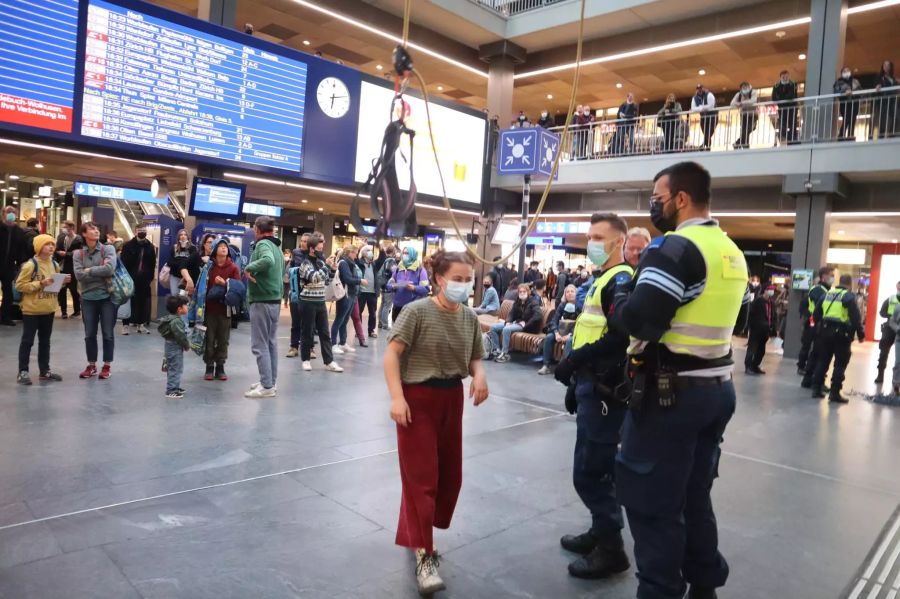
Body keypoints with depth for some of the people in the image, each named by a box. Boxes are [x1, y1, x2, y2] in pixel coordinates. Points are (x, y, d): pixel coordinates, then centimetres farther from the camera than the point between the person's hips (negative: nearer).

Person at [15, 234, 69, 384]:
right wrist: (40, 283, -22)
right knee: (27, 340, 2)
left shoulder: (54, 264, 7)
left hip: (49, 309, 7)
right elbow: (19, 285, -15)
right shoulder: (30, 265, -14)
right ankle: (23, 372, 10)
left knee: (45, 340, 14)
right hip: (32, 309, -7)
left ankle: (44, 370, 23)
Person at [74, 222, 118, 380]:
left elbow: (110, 269, -20)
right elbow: (79, 275, -11)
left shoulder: (108, 249, -4)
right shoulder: (78, 253, 2)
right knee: (89, 334, 10)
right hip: (88, 298, 2)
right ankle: (91, 365, 24)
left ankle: (107, 366, 18)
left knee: (108, 333, 5)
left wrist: (89, 270, -11)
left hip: (107, 296, -2)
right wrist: (100, 272, -13)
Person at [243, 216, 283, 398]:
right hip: (275, 300, 9)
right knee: (271, 342, 14)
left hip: (262, 301, -9)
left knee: (259, 345, -4)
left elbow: (268, 261, -34)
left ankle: (267, 386, -2)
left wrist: (248, 267, -21)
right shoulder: (276, 246, 15)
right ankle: (270, 382, 21)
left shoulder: (262, 244, -13)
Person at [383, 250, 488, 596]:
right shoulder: (417, 311, -16)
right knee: (421, 476, -2)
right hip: (418, 398, -6)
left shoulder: (470, 317, 1)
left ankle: (417, 532, 35)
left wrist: (479, 375, -12)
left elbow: (474, 358, 11)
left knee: (450, 474, 13)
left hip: (452, 399, 6)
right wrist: (397, 397, -24)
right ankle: (423, 554, 8)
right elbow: (391, 354, -16)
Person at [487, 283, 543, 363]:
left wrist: (526, 324, -23)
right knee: (493, 327, -5)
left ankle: (504, 354, -25)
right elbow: (512, 313, 16)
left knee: (506, 329, -34)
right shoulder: (517, 302, 11)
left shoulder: (533, 302, -12)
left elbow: (538, 316, -25)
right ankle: (496, 350, -5)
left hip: (525, 326, -8)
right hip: (516, 322, 8)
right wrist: (508, 321, -6)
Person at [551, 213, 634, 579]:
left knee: (590, 471, -3)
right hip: (592, 384, 10)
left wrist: (575, 359, -25)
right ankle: (601, 532, 33)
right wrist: (577, 382, 22)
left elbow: (620, 338, -28)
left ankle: (611, 549, 11)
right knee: (597, 467, 19)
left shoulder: (622, 280, -14)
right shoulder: (601, 279, 17)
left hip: (605, 389, -10)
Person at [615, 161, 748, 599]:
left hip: (671, 392, -9)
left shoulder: (675, 247, -16)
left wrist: (622, 296, -4)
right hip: (717, 388, 9)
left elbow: (638, 320, -25)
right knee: (695, 496, 22)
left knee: (653, 502, 3)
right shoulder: (732, 252, 12)